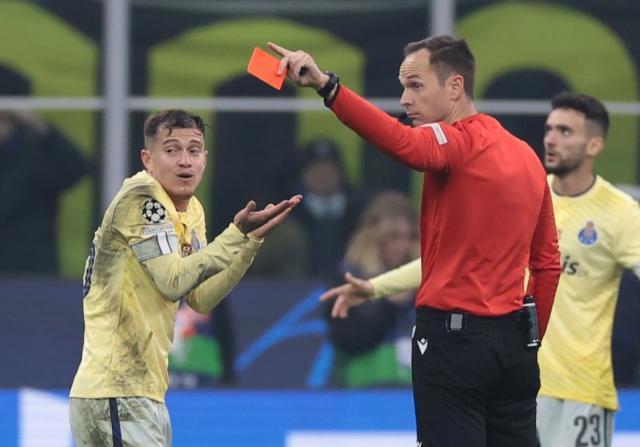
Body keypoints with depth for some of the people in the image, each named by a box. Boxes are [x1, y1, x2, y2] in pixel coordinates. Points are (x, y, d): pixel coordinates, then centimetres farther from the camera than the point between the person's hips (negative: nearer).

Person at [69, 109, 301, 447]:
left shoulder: (192, 211, 15)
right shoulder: (140, 197, -12)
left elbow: (201, 299, 11)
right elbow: (173, 282, -21)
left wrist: (250, 240, 4)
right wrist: (237, 234, -22)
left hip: (146, 391, 9)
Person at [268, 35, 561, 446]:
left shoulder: (459, 142, -11)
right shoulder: (527, 157, 13)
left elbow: (402, 143, -34)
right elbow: (548, 263, 18)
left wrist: (326, 87, -43)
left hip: (452, 335, -8)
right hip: (514, 341, 8)